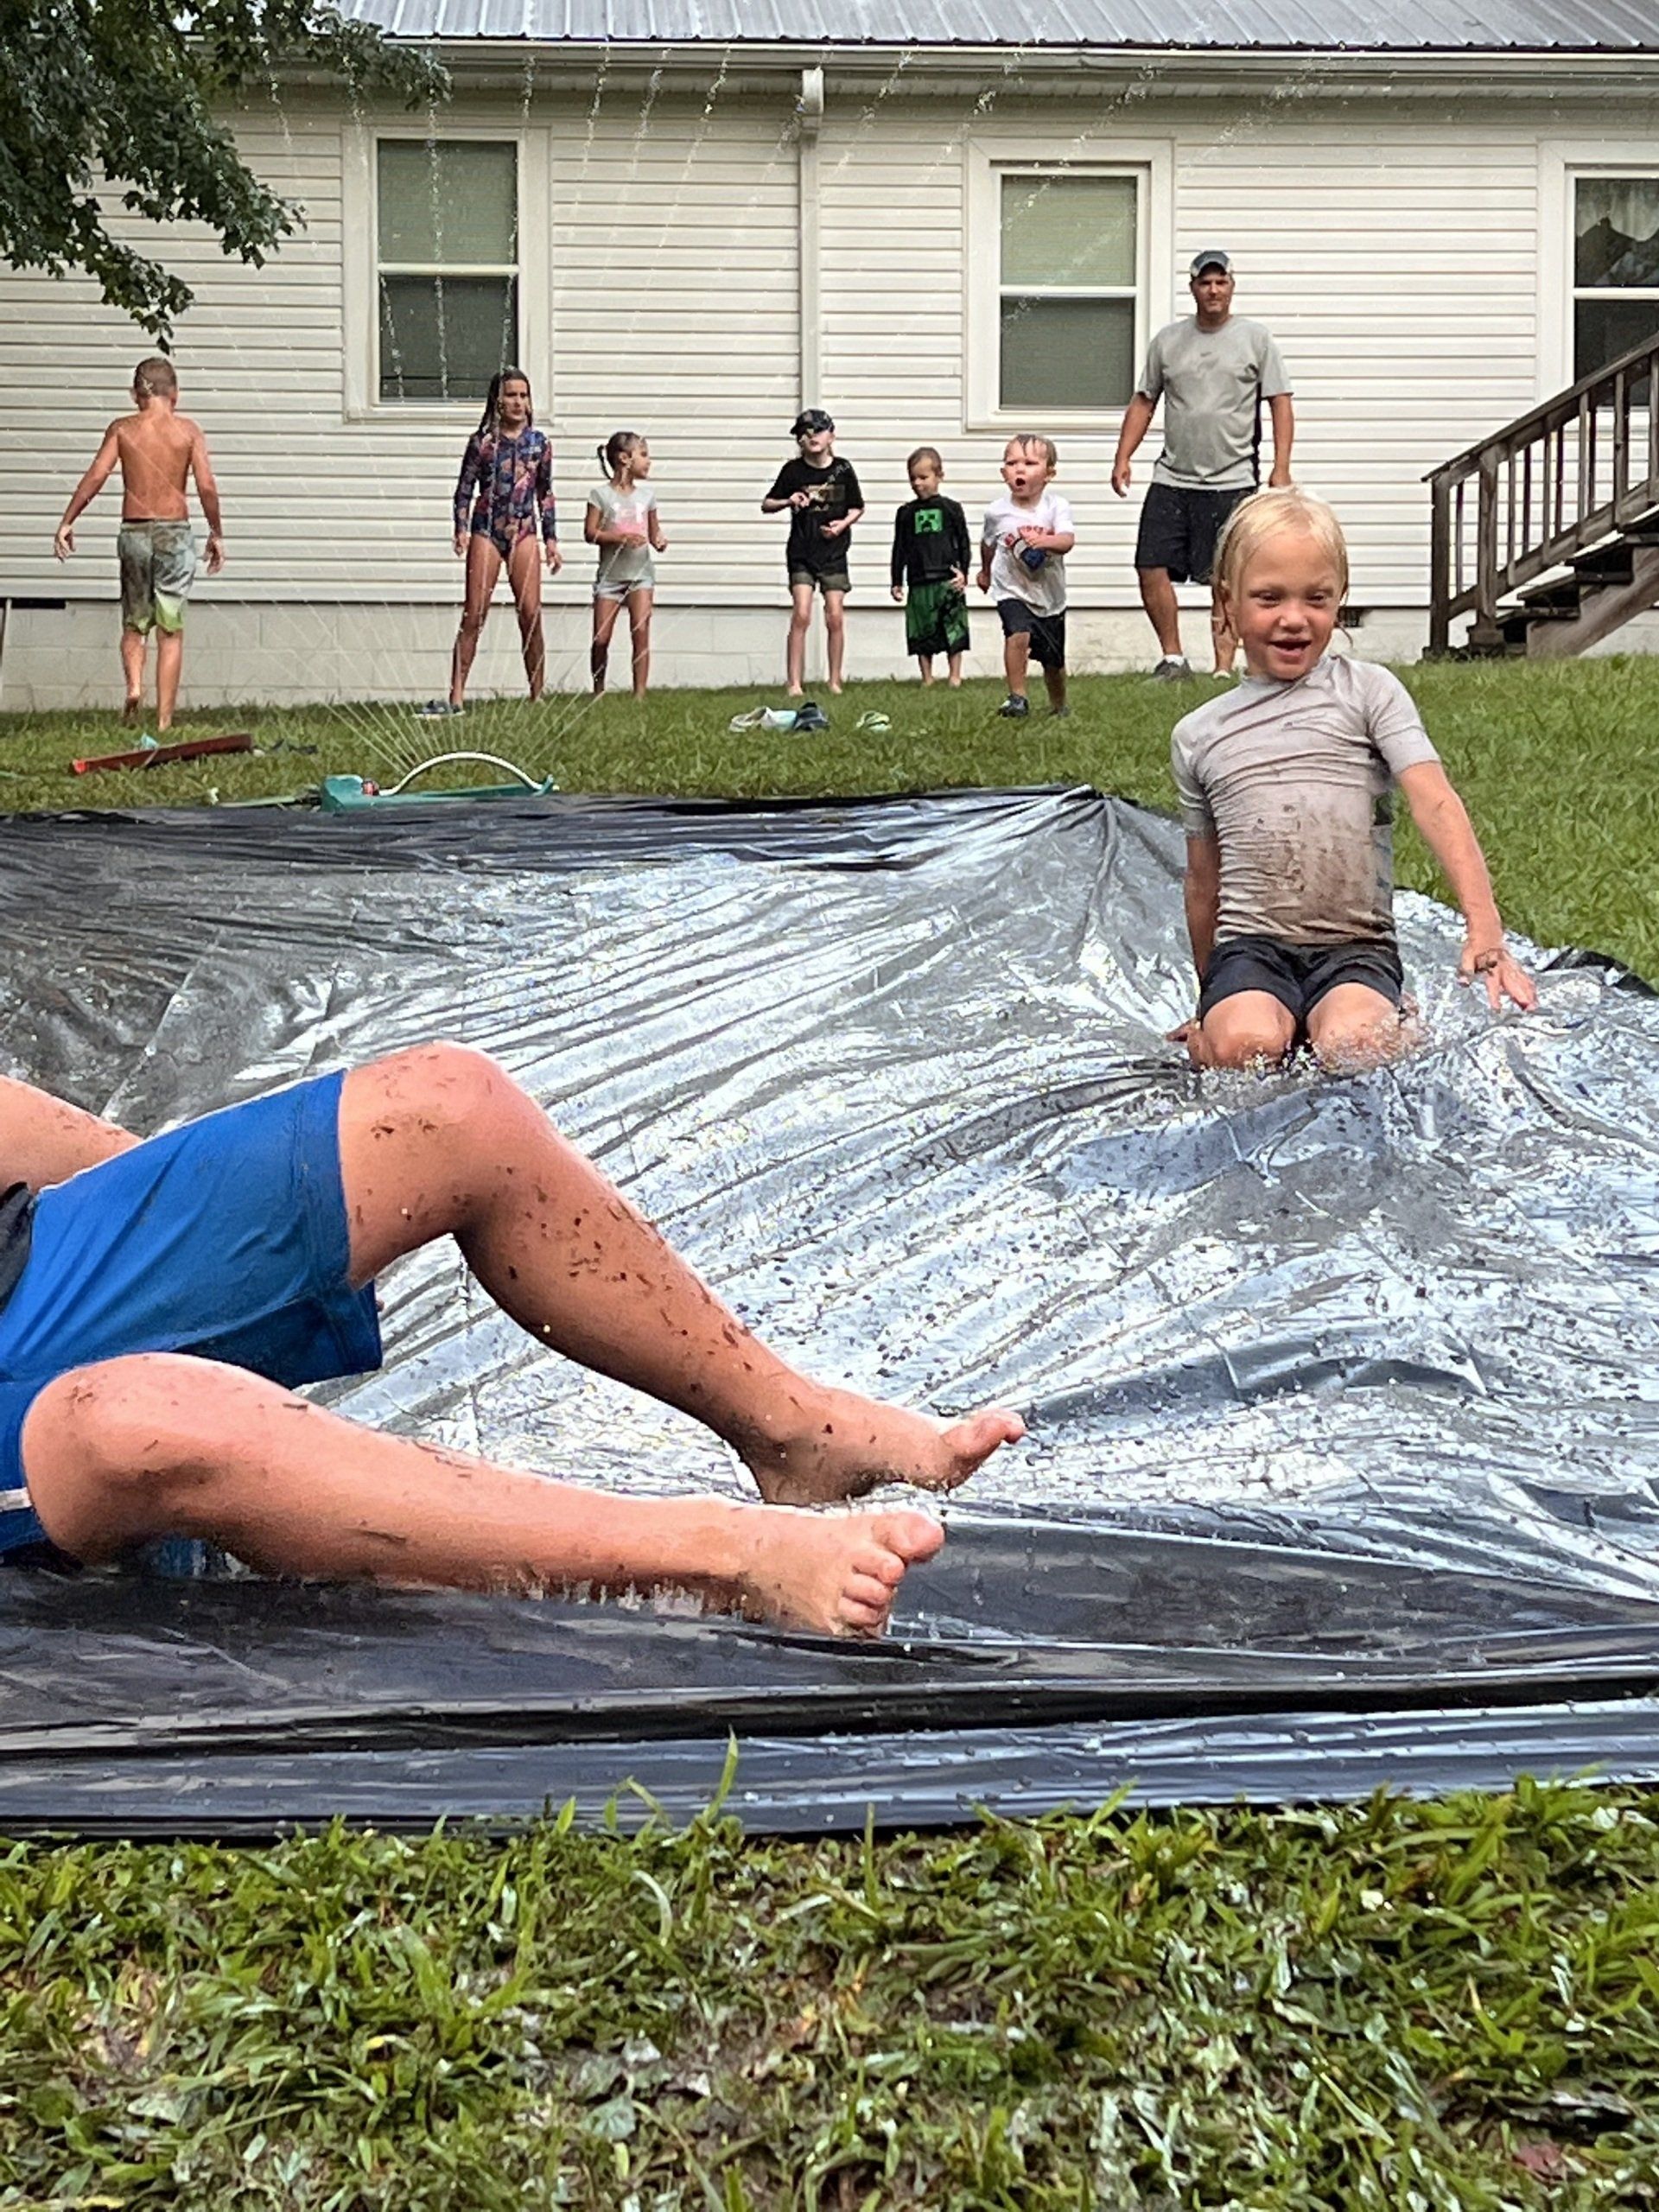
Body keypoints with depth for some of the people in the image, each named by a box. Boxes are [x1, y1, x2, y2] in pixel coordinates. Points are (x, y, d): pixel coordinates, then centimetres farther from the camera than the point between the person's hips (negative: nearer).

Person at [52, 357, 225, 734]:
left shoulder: (122, 429, 2)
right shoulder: (188, 429, 0)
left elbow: (95, 477, -6)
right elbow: (206, 486, -7)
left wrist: (67, 523, -1)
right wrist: (216, 533, 4)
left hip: (134, 532, 1)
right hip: (175, 533, -1)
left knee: (134, 625, 17)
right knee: (171, 631, 3)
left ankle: (134, 686, -9)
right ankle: (164, 720, 0)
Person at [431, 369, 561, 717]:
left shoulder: (539, 442, 8)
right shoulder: (482, 442, 1)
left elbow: (545, 493, 14)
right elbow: (464, 489, 2)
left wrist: (551, 538, 10)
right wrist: (462, 529, -11)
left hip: (525, 532, 2)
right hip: (486, 531, -2)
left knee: (531, 614, -2)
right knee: (474, 615, -5)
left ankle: (538, 697, 4)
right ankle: (456, 697, -7)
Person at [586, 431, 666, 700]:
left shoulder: (646, 494, 8)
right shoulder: (601, 493, -3)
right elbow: (590, 532, -8)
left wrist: (659, 540, -8)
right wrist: (620, 538, -21)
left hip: (640, 572, 2)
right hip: (610, 574, -2)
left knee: (641, 631, -13)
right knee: (601, 639, -1)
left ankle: (640, 694, -12)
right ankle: (598, 692, 19)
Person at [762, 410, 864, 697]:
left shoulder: (843, 469, 0)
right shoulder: (793, 470, -2)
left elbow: (857, 507, 12)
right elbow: (766, 505, 5)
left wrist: (843, 523, -7)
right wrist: (788, 501, -14)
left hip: (834, 553, 1)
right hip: (801, 553, -1)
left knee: (835, 618, 1)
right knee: (801, 615, -10)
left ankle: (835, 682, 12)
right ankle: (794, 683, -7)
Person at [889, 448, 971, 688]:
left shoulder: (951, 509, 6)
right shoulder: (906, 513, 10)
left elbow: (963, 543, 6)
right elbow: (899, 549, 11)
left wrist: (963, 572, -5)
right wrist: (897, 582, 8)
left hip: (948, 580, -2)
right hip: (919, 582, 2)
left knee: (954, 630, -1)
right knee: (922, 632, 3)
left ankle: (954, 676, 5)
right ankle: (927, 679, 9)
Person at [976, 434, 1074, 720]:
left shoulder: (1056, 506, -12)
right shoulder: (997, 511, -8)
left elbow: (1067, 541, -28)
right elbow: (987, 543, 14)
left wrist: (1045, 541, -48)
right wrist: (985, 571, 28)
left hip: (1049, 595, 1)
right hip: (1012, 591, -1)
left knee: (1053, 661, 14)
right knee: (1018, 634, -31)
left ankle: (1059, 706, 40)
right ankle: (1017, 697, -19)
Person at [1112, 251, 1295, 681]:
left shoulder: (1254, 339, 3)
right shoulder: (1168, 340, 11)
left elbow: (1281, 403, 2)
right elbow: (1143, 403, 16)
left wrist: (1281, 468, -7)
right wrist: (1123, 458, 6)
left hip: (1231, 481, -3)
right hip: (1171, 480, 3)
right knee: (1151, 568, -2)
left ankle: (1225, 666, 4)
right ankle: (1173, 658, 12)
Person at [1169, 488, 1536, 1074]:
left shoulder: (1368, 692, 5)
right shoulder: (1198, 734, 13)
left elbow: (1435, 801, -9)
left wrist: (1484, 926, -23)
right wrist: (1213, 995, 26)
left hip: (1356, 946, 0)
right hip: (1249, 945, 1)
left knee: (1354, 1046, -33)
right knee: (1246, 1044, -34)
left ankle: (1397, 1025, -1)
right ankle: (1206, 1038, -1)